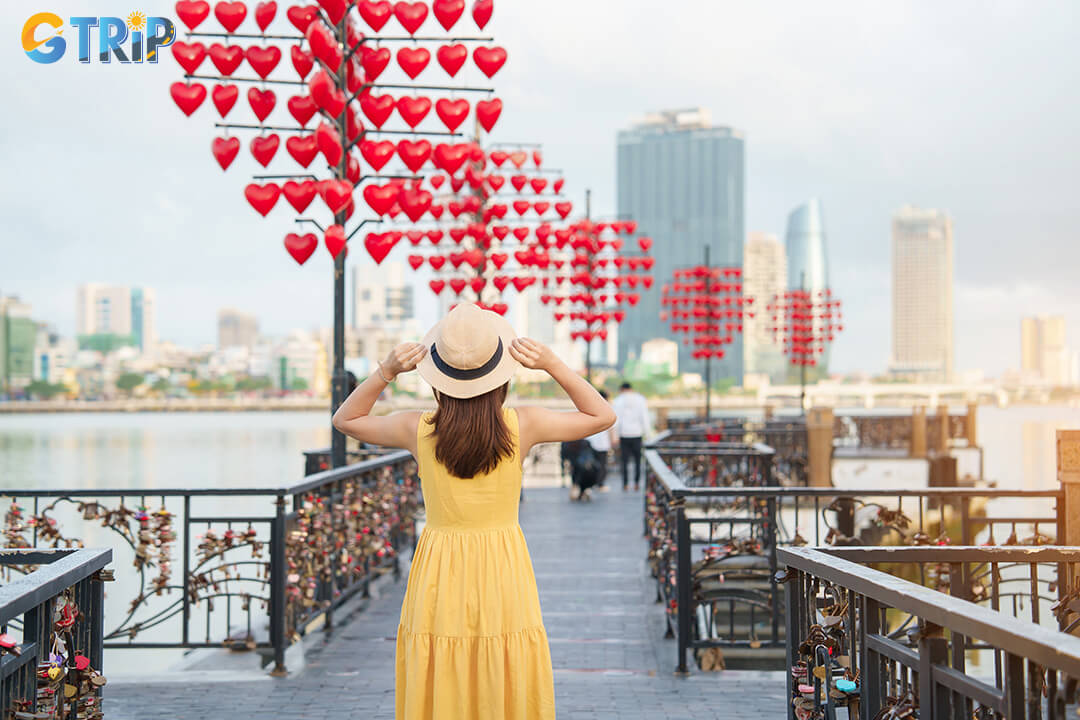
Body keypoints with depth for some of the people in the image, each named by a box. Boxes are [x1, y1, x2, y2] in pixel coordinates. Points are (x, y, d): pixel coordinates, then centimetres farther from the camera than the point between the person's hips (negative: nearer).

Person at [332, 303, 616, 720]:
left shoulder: (418, 431, -8)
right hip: (503, 574, 0)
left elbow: (345, 419, 10)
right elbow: (603, 416, 6)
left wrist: (386, 372, -2)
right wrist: (553, 365, -3)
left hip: (440, 582, 1)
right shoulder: (522, 427, -10)